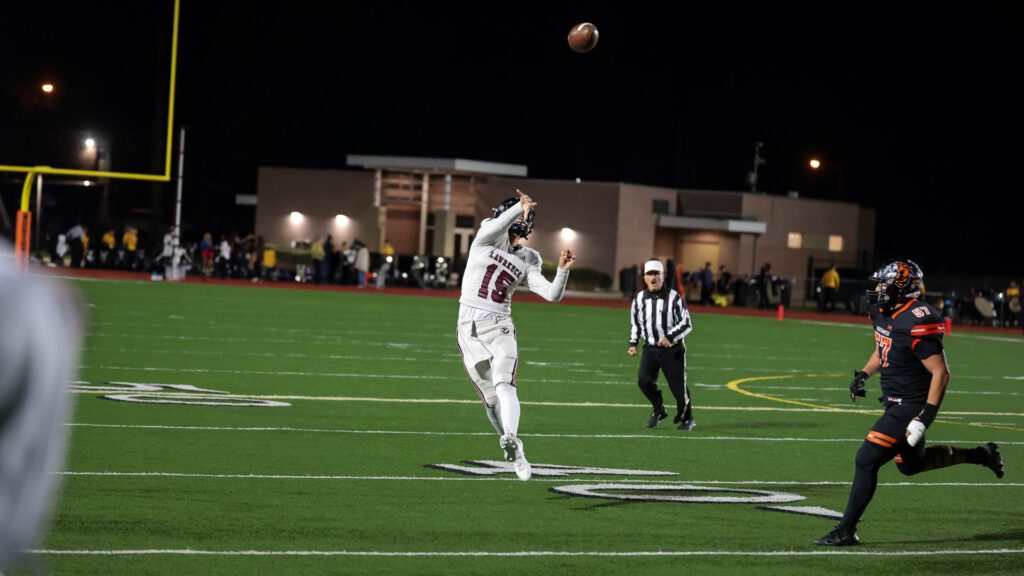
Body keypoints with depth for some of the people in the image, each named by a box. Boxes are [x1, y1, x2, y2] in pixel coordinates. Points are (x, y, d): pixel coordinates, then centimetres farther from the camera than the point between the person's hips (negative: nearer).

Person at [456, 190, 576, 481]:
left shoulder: (527, 260, 7)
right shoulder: (487, 237, 1)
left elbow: (552, 295, 0)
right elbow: (496, 226, -24)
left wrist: (563, 271, -16)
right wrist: (520, 207, -34)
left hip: (499, 326, 0)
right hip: (469, 328, 0)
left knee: (504, 383, -25)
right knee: (491, 398, 2)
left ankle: (510, 439, -45)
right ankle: (516, 454, 16)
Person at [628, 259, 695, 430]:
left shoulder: (673, 298, -11)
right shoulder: (639, 299, 2)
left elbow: (686, 324, -10)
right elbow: (635, 323, 17)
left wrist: (670, 337, -22)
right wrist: (633, 343, 8)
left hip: (672, 350, -3)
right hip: (650, 348, 3)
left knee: (678, 385, 0)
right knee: (644, 380, -14)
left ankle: (687, 418, 22)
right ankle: (659, 410, 10)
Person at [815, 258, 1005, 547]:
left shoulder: (917, 324, -25)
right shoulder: (883, 313, 3)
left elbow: (941, 373, -23)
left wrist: (926, 417, -26)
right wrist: (863, 374, 7)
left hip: (911, 405, -10)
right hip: (895, 401, 10)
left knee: (867, 460, -13)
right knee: (911, 464, 25)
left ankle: (847, 531, -6)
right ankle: (980, 455, 39)